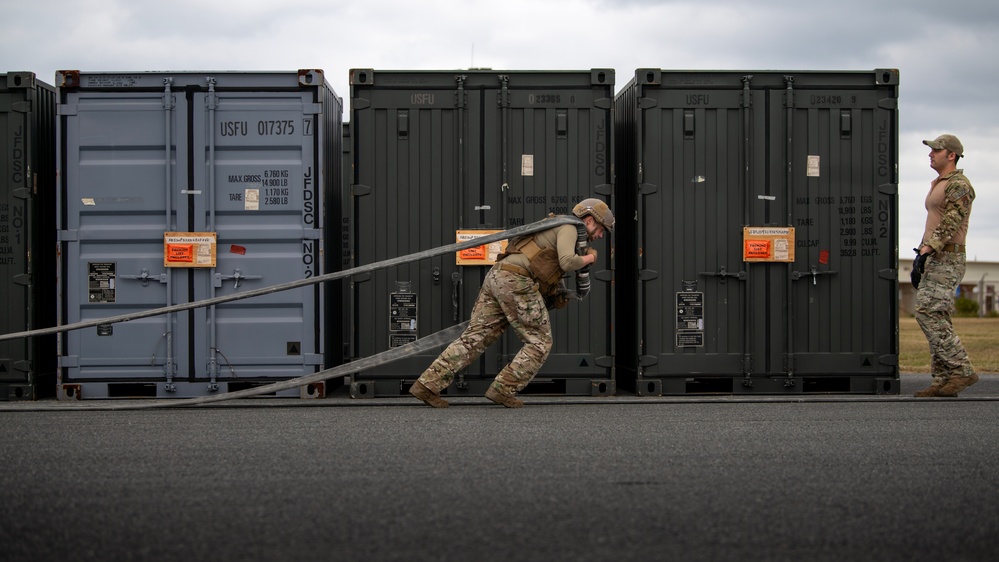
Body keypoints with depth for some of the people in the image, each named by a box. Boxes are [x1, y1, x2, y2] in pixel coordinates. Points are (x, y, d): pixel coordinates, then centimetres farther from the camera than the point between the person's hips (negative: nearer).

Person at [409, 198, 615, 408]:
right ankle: (503, 390, -2)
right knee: (540, 342, 2)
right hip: (515, 280, -9)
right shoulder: (568, 228, 2)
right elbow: (567, 262, -15)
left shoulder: (552, 229, 33)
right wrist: (588, 258, 5)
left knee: (473, 338, 5)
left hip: (496, 276, 9)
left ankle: (428, 384, -1)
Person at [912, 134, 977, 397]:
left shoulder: (959, 185, -10)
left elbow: (949, 224, -21)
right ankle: (943, 380, 4)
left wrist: (925, 251, -26)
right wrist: (919, 256, 18)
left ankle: (962, 370, -15)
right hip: (933, 258, 10)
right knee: (936, 317, 5)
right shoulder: (938, 185, 22)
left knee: (929, 313, -18)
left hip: (947, 259, -10)